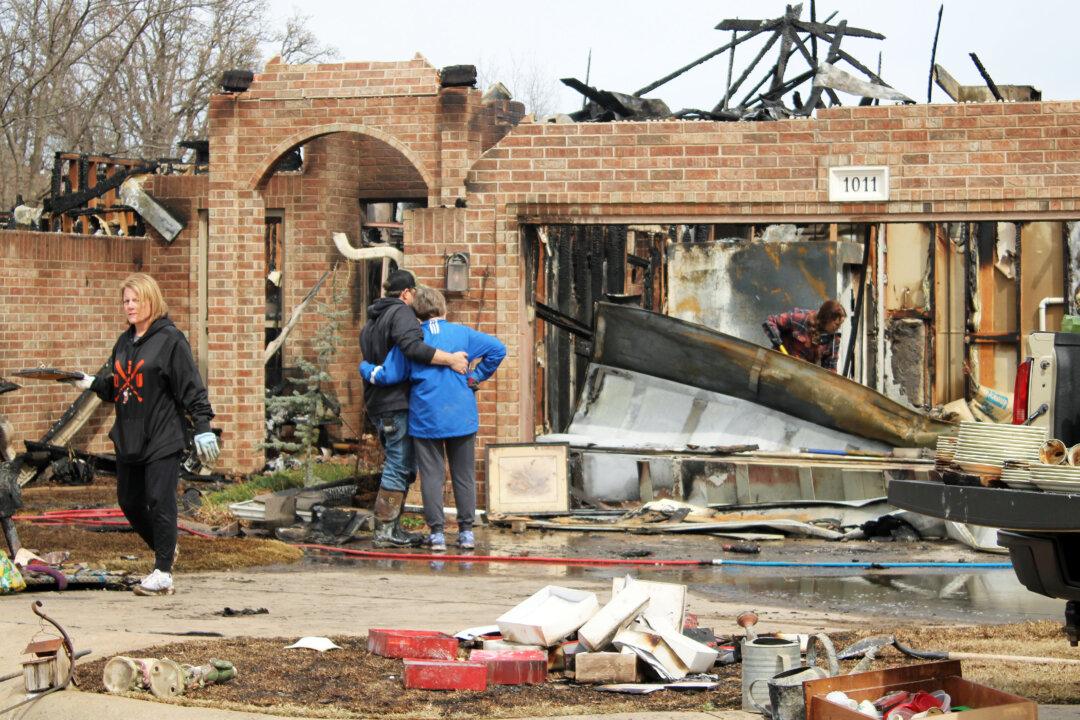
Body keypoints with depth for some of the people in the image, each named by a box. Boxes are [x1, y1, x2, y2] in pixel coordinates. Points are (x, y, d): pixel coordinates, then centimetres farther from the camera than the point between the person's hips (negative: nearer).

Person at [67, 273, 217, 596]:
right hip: (128, 437, 8)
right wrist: (93, 383, 3)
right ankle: (164, 548, 35)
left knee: (160, 502, -9)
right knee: (129, 502, 13)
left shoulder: (170, 340, -8)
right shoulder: (124, 342, 15)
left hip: (162, 439, -8)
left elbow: (191, 387, -11)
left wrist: (203, 427, -16)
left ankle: (163, 572, -3)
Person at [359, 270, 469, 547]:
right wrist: (450, 359, -25)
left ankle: (392, 527, 15)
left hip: (377, 404, 10)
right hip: (397, 404, -10)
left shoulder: (371, 322, 22)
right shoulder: (401, 313, -9)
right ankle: (384, 532, -8)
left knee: (403, 466, 15)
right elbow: (412, 347, -27)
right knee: (398, 466, -7)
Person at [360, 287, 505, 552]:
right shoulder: (462, 333, 1)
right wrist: (476, 377, 5)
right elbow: (497, 349, -1)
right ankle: (466, 531, 11)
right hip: (462, 418, 1)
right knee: (464, 475, 10)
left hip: (426, 419, -1)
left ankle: (437, 532, 1)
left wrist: (364, 368, 14)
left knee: (432, 475, 5)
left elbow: (387, 375, -5)